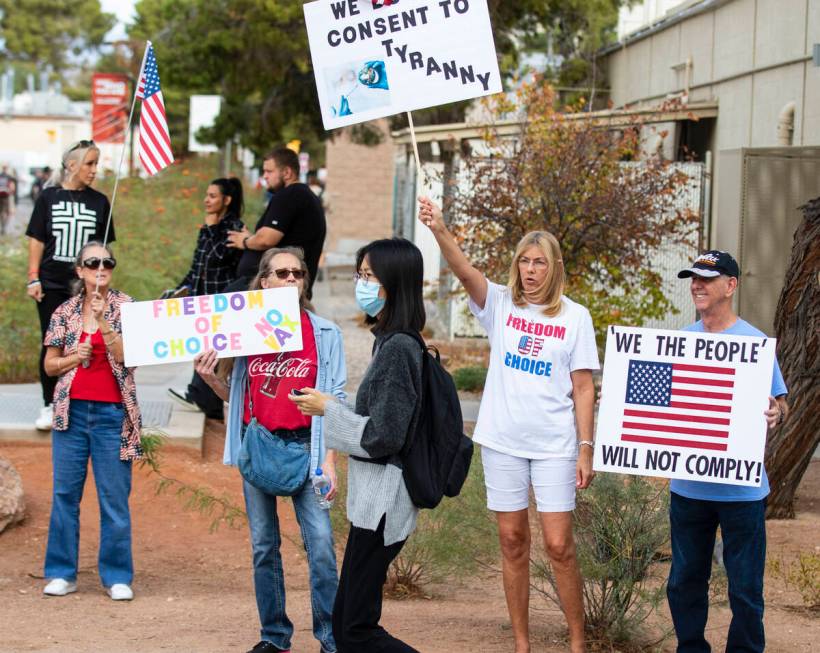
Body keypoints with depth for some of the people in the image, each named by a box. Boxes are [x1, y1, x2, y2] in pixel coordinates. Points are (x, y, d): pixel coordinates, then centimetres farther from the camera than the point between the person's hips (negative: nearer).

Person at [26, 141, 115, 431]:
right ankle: (49, 406, 12)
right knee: (51, 345, 2)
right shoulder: (49, 197, 2)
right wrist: (33, 278, -2)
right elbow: (37, 241, 4)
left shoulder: (99, 201, 5)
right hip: (52, 285, -1)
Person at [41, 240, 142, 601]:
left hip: (112, 412, -2)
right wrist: (74, 357, -8)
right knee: (65, 493, 4)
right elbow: (50, 365, 11)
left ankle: (117, 576, 6)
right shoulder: (65, 312, 8)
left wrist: (102, 322, -18)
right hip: (72, 410, 2)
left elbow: (127, 356, -9)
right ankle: (62, 573, 12)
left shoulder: (125, 307, 1)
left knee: (114, 497, -1)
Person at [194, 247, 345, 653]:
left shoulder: (325, 333, 1)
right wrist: (210, 378, -7)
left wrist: (329, 461, -7)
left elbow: (335, 401, 0)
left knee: (320, 541, -10)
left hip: (303, 444, -2)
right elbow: (236, 396, 13)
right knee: (264, 544, 6)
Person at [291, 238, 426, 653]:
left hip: (382, 499, -10)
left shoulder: (398, 347, -18)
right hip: (372, 494, 10)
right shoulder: (390, 340, 11)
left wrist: (328, 409, -9)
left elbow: (383, 435, -20)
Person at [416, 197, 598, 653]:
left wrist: (586, 448, -6)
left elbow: (583, 388, 0)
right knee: (513, 543, 8)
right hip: (503, 442, 2)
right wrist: (440, 231, -33)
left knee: (559, 546, -5)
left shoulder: (575, 317, 0)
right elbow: (465, 271, -15)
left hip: (555, 445, -2)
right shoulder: (501, 305, 3)